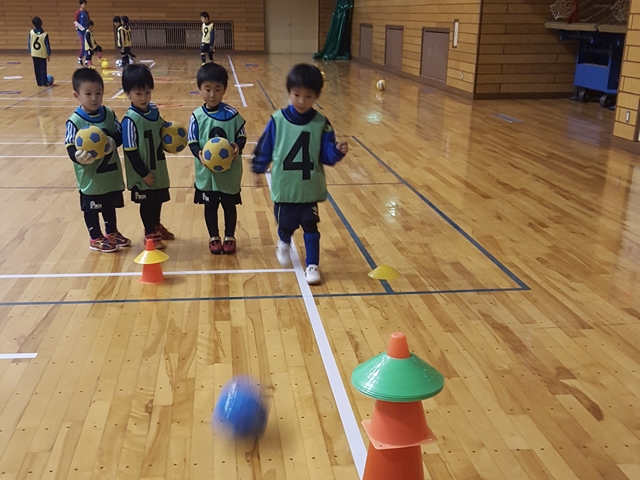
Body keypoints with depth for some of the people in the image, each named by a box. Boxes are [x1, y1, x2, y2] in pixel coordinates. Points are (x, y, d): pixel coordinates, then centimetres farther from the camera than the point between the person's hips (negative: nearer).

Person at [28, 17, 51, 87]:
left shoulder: (31, 32, -7)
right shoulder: (45, 34, -15)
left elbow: (29, 43, 1)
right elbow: (47, 45, -10)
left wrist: (30, 52, 14)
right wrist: (49, 54, 1)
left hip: (34, 53, 2)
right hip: (42, 54, -2)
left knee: (37, 69, 9)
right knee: (43, 69, 5)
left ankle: (39, 82, 12)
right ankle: (44, 82, 4)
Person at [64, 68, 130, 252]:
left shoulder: (109, 114, -1)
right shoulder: (75, 121, -17)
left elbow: (120, 134, 1)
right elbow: (70, 147, -20)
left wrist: (113, 142, -21)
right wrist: (78, 157, -41)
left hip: (111, 171, 5)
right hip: (90, 176, -5)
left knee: (110, 205, 21)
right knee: (91, 208, 11)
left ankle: (112, 233, 39)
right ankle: (96, 238, 27)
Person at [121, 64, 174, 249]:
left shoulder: (154, 110, -3)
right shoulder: (130, 120, -24)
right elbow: (130, 151, -21)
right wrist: (144, 173, -19)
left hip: (158, 167, 7)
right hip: (143, 173, -7)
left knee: (158, 199, 22)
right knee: (147, 202, 9)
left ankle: (156, 227, 43)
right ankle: (150, 234, 27)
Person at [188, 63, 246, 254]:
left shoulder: (232, 114, -8)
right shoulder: (197, 116, -7)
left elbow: (242, 136, -3)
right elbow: (192, 142, -6)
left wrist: (238, 147, -24)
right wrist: (199, 154, -25)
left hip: (230, 170, 0)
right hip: (206, 171, 0)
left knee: (230, 205, 13)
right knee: (210, 206, 13)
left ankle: (229, 237, 30)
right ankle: (214, 238, 29)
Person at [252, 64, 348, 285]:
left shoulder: (321, 123, -6)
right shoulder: (278, 120, -7)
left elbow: (326, 156, -6)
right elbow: (265, 148, 2)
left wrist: (338, 151, -25)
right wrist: (258, 168, 9)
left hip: (310, 188, 0)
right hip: (284, 187, 1)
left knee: (310, 226, 4)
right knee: (286, 224, 14)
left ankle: (312, 265, 19)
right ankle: (284, 244, 49)